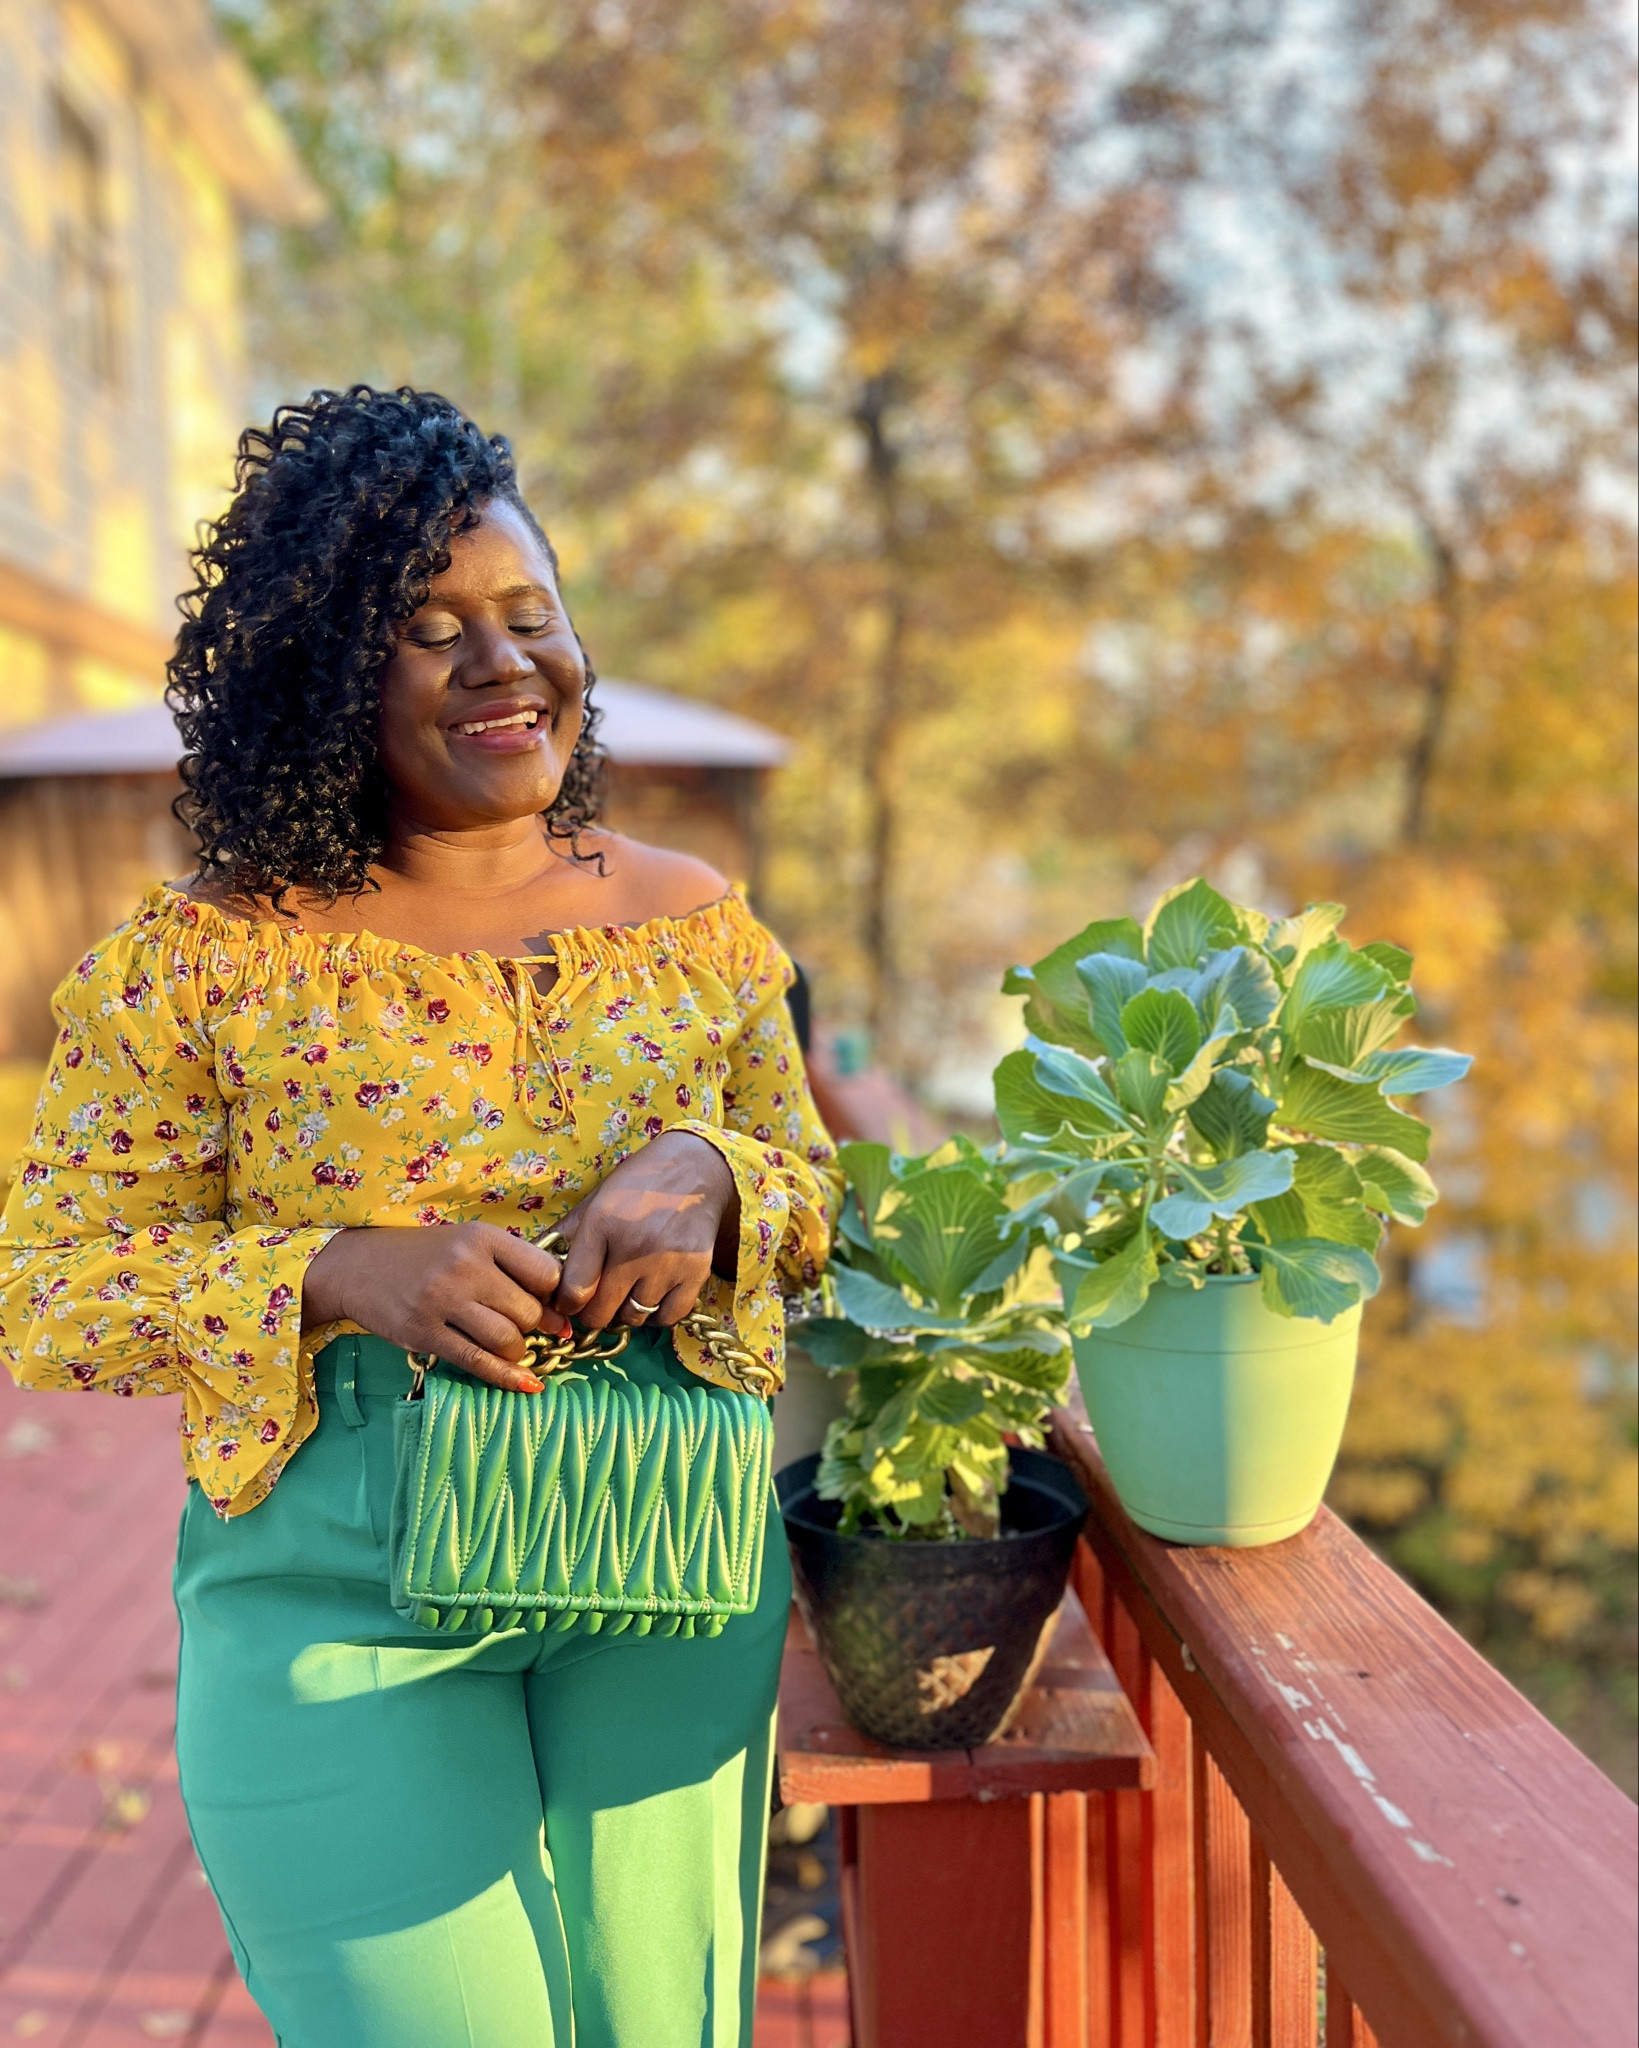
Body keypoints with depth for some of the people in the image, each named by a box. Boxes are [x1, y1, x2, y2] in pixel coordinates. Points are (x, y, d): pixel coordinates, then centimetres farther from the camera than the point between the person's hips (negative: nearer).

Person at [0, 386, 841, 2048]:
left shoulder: (692, 920, 4)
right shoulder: (207, 956, -7)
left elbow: (819, 1194, 11)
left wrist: (707, 1174, -14)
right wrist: (345, 1274, -22)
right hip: (344, 1621, -3)